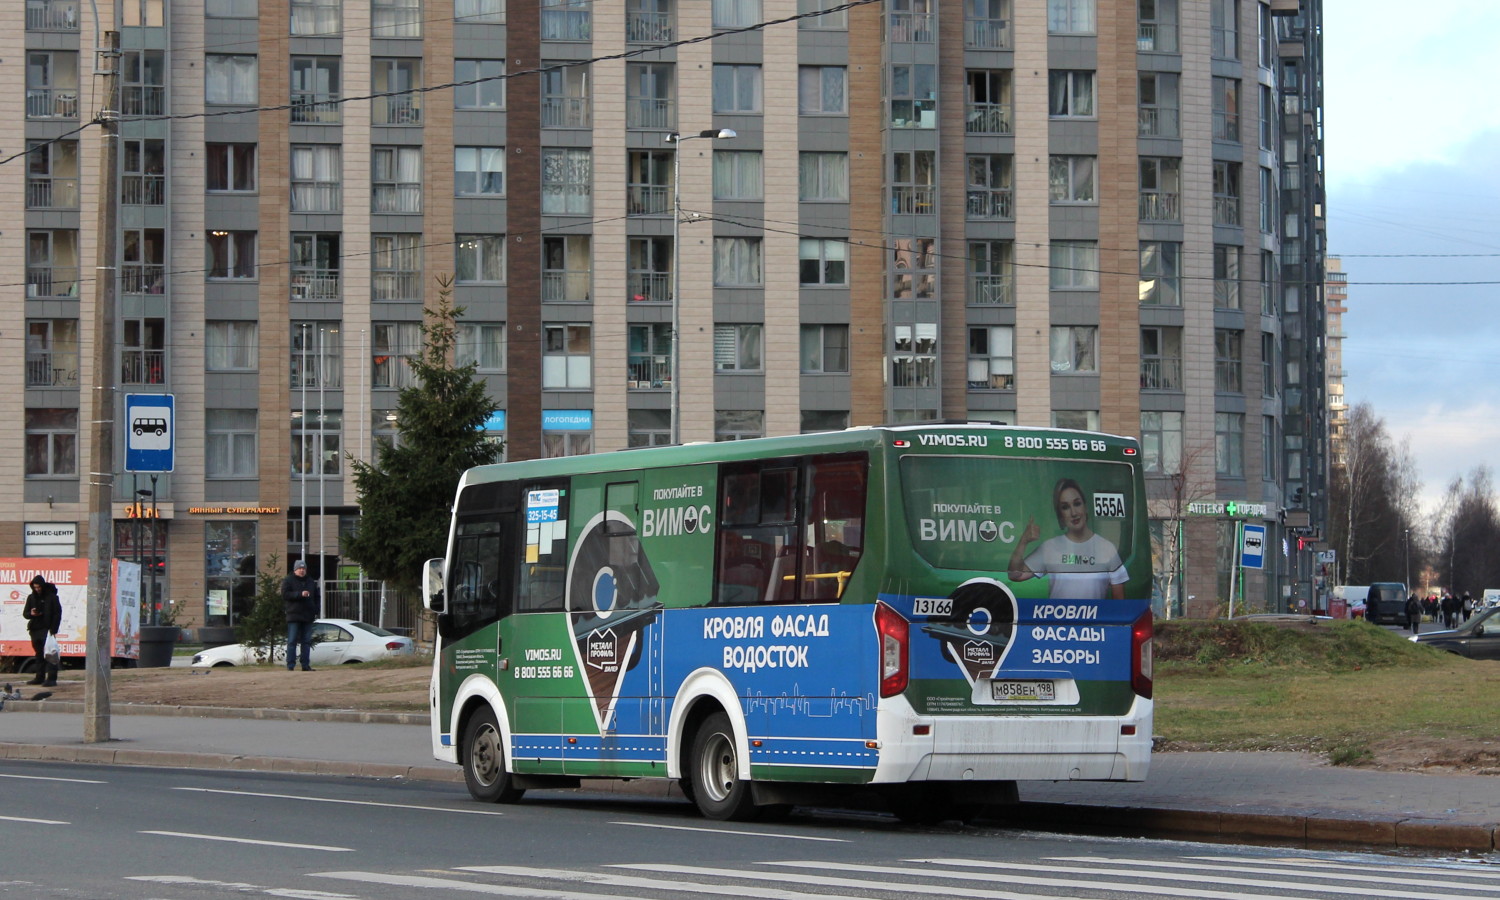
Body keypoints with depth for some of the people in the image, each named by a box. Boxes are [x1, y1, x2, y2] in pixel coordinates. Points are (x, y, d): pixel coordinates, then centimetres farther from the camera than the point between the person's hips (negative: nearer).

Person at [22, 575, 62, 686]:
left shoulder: (51, 597, -3)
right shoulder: (31, 597, 11)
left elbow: (57, 614, -4)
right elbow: (25, 613, 14)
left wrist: (53, 630, -11)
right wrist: (30, 613, -11)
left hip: (47, 630, -5)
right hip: (35, 630, 5)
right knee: (39, 655, 11)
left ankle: (51, 678, -14)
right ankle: (40, 677, 17)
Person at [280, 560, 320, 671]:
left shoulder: (311, 581, 16)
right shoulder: (288, 581, 2)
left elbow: (316, 597, 21)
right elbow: (285, 595, -11)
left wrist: (316, 610, 7)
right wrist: (300, 594, -19)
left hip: (308, 616, 5)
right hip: (294, 616, -5)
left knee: (307, 641, 5)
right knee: (292, 641, -6)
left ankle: (306, 665, 8)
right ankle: (290, 665, -6)